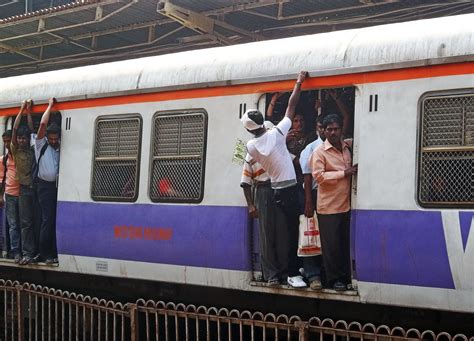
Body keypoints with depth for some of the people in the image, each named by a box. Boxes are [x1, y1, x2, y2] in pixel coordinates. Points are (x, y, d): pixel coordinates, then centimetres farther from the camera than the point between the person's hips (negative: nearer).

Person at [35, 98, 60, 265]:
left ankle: (54, 253, 8)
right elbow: (43, 124, -8)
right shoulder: (41, 144, 1)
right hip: (45, 186, -4)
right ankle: (45, 254, -1)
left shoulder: (61, 146, 14)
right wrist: (50, 105, -3)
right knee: (48, 219, -7)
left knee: (57, 219, 2)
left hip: (58, 185, 4)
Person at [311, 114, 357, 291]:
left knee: (346, 243, 10)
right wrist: (343, 173, -17)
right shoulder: (320, 152, -7)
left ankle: (346, 277, 20)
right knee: (332, 245, 0)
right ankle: (335, 279, 11)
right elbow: (319, 176, -17)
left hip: (346, 205, 5)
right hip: (328, 207, -5)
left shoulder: (347, 147, 10)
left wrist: (354, 169, 10)